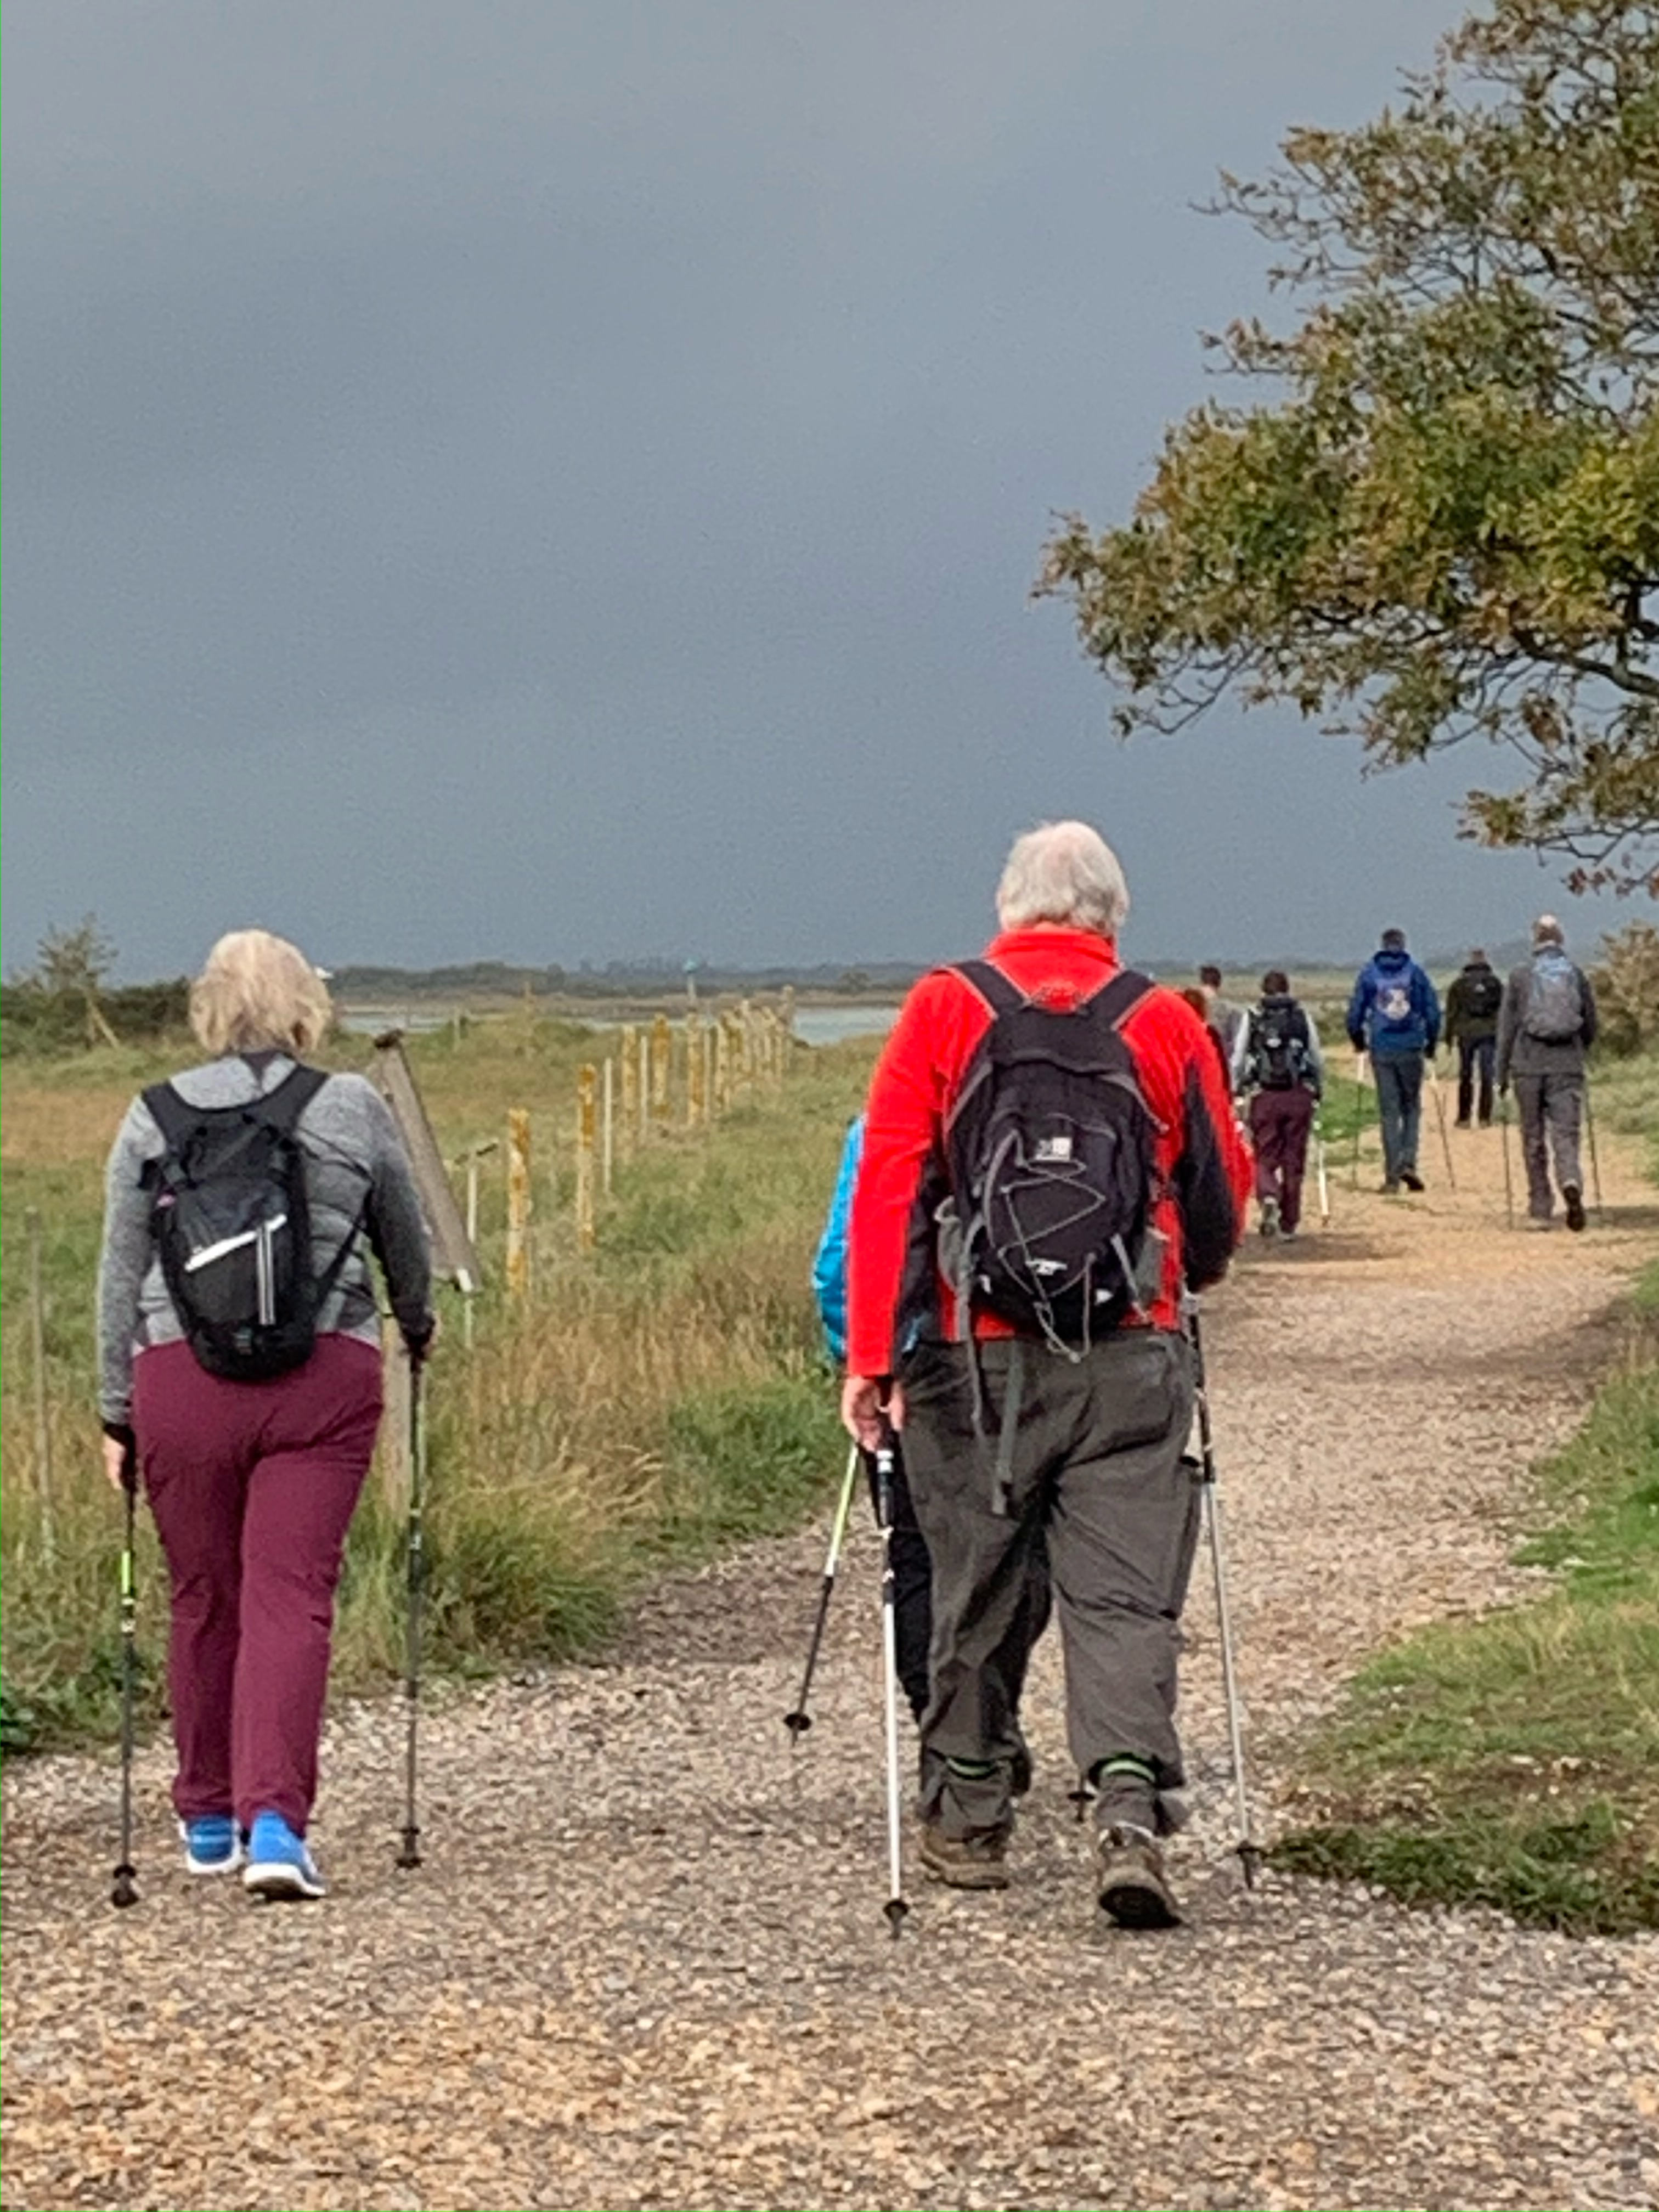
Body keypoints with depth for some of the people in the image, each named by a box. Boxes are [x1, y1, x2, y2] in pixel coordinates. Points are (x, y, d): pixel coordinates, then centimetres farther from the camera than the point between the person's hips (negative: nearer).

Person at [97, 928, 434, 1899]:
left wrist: (118, 1413, 15)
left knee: (204, 1600, 13)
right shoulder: (354, 1108, 4)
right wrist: (417, 1323, 37)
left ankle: (209, 1819, 25)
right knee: (291, 1597, -3)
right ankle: (275, 1815, -15)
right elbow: (406, 1238, 18)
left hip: (179, 1381, 1)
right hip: (323, 1380, -1)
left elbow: (121, 1277, 8)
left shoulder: (152, 1118, 6)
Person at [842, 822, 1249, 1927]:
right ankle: (1132, 1812, -15)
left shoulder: (943, 1010, 3)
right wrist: (1180, 1282, 31)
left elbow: (889, 1187, -4)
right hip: (1130, 1361, 0)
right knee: (1126, 1597, 1)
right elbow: (1224, 1195, 11)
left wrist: (873, 1353, -4)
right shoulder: (1165, 1024, 5)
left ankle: (968, 1821, 24)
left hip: (978, 1360, 0)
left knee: (976, 1594, 13)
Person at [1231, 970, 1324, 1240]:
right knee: (1294, 1159, 8)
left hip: (1264, 1096, -1)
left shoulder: (1252, 1019, 2)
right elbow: (1317, 1059, 7)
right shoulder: (1303, 1017, 5)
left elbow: (1238, 1061, 1)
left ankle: (1269, 1197, -23)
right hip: (1300, 1095, 1)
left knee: (1265, 1157, 6)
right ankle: (1289, 1222, 11)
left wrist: (1234, 1092, 11)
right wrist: (1318, 1089, 20)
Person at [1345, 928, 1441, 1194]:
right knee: (1412, 1107, 12)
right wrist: (1431, 1043, 13)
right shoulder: (1415, 972, 2)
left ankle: (1392, 1175, 1)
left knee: (1389, 1112, 4)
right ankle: (1408, 1163, -5)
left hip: (1381, 1050, 1)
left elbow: (1355, 1011, 4)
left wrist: (1358, 1041, 20)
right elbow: (1433, 1010, 1)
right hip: (1412, 1050, 0)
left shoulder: (1368, 974, 4)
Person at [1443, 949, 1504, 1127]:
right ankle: (1485, 1118, 1)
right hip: (1489, 1033, 0)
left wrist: (1449, 1037, 7)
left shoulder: (1459, 984, 3)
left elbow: (1451, 1013, 2)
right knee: (1487, 1076, 3)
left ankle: (1464, 1117, 7)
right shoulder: (1495, 983, 5)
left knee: (1465, 1076, 7)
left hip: (1466, 1034, 0)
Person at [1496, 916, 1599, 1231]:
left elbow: (1507, 1027, 2)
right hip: (1568, 1067, 0)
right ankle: (1571, 1182, -31)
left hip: (1529, 1066, 0)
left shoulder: (1520, 977, 1)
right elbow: (1591, 1027, 12)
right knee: (1566, 1134, -2)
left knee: (1534, 1140, 7)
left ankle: (1540, 1209, 9)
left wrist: (1502, 1073, 8)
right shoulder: (1578, 976, 5)